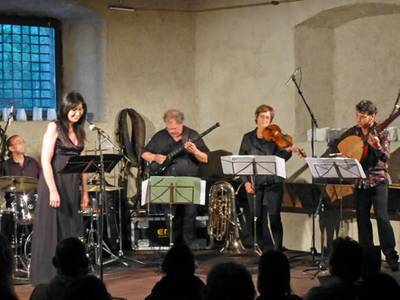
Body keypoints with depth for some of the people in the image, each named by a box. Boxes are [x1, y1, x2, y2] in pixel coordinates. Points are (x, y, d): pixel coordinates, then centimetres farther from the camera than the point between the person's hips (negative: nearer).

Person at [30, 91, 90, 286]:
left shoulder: (79, 132, 13)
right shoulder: (54, 127, -6)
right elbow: (46, 161, -12)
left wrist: (85, 192, 10)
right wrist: (53, 191, -19)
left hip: (72, 188, 6)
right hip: (54, 183, -6)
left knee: (71, 231, 5)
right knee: (52, 232, -3)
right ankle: (47, 278, 3)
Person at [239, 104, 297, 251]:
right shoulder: (248, 138, 10)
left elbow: (280, 158, -7)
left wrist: (288, 150, -28)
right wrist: (245, 181, -2)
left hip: (273, 183, -1)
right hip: (254, 183, 1)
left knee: (272, 216, -5)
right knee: (254, 216, -3)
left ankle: (273, 249, 1)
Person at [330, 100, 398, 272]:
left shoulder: (381, 132, -5)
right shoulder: (353, 132, 7)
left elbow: (386, 157, -15)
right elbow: (334, 145, 17)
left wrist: (377, 147, -34)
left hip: (377, 179, -5)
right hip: (360, 181, 5)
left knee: (382, 217, -15)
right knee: (362, 219, 5)